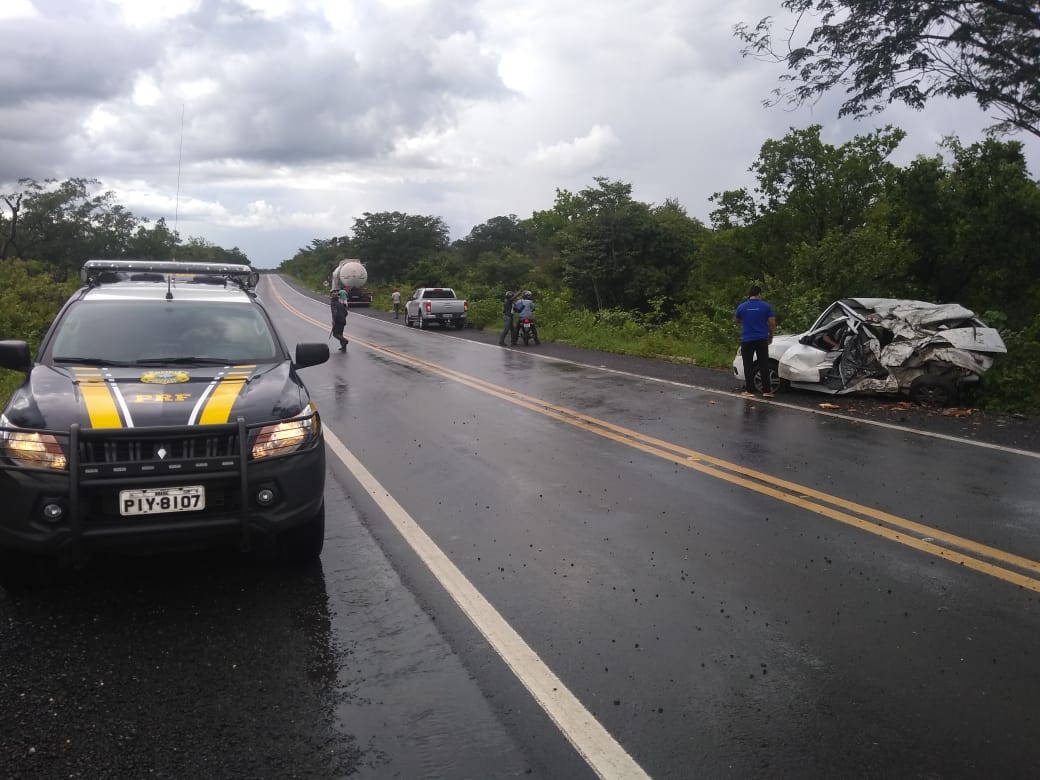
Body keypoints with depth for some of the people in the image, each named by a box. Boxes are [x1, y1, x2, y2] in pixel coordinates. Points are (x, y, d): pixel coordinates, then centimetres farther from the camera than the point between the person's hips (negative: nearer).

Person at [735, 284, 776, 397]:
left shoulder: (741, 307, -2)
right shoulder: (766, 306, -3)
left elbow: (738, 320, 16)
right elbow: (772, 323, -1)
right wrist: (770, 337, 12)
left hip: (747, 340, 0)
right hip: (762, 340, 1)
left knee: (748, 366, 5)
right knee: (764, 365, 6)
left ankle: (749, 390, 4)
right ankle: (767, 390, 5)